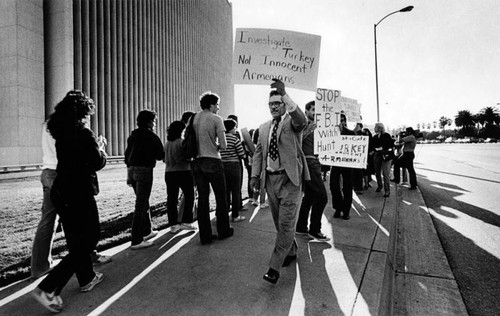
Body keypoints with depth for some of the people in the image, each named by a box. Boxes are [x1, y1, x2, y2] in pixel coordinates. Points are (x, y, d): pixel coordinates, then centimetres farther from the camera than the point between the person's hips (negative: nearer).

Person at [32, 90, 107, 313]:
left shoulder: (61, 133, 8)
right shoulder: (84, 134, -16)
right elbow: (98, 163, -12)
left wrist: (94, 145, 15)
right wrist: (100, 147, 5)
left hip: (60, 193, 9)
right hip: (79, 194, -9)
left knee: (79, 238, 21)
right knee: (84, 243, 5)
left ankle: (87, 278, 36)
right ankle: (48, 289, 1)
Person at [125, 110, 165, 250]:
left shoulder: (132, 136, 14)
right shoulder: (152, 137, -7)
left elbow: (127, 155, 16)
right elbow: (161, 156, -4)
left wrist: (129, 175, 20)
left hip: (131, 170, 8)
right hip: (144, 170, -8)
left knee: (143, 202, 20)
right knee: (141, 204, -5)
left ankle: (147, 231, 32)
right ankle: (136, 241, -2)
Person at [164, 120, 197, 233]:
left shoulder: (166, 143, 7)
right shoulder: (182, 142, -11)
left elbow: (165, 159, 10)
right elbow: (188, 156, -16)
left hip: (169, 173, 6)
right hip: (183, 172, -5)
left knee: (171, 199, 7)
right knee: (189, 197, 8)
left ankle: (173, 224, 11)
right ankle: (186, 222, 7)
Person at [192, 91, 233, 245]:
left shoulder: (193, 118, 6)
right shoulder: (216, 119, -8)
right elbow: (223, 145, -11)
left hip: (197, 162, 5)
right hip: (212, 161, -5)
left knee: (202, 199, 10)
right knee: (221, 198, 11)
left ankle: (205, 235, 17)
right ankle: (223, 231, 24)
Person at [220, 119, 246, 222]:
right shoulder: (235, 139, -11)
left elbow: (219, 153, 6)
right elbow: (242, 155, -11)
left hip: (222, 166, 6)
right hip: (234, 166, -5)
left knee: (225, 191, 14)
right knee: (236, 191, 4)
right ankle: (235, 216, 11)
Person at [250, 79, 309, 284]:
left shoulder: (292, 122, -3)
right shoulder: (264, 128, 13)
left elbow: (302, 120, -28)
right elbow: (258, 153, 15)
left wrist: (284, 94, -33)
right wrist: (255, 175, 5)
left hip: (290, 179, -6)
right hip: (270, 178, 6)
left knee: (286, 223, -6)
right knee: (279, 222, 16)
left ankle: (274, 267, 4)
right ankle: (291, 252, 38)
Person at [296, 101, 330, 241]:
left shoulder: (316, 126, 19)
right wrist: (307, 132, -29)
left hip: (315, 163, 9)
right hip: (308, 163, -9)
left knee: (309, 196, 12)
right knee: (322, 197, -9)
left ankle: (301, 227, 22)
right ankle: (314, 230, 2)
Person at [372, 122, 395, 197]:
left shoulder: (387, 135, -4)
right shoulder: (375, 137, 12)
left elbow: (391, 145, -6)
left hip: (385, 155, -6)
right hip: (377, 155, 6)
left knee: (386, 173, -7)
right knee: (377, 172, 14)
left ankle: (387, 190, -2)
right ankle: (379, 186, 36)